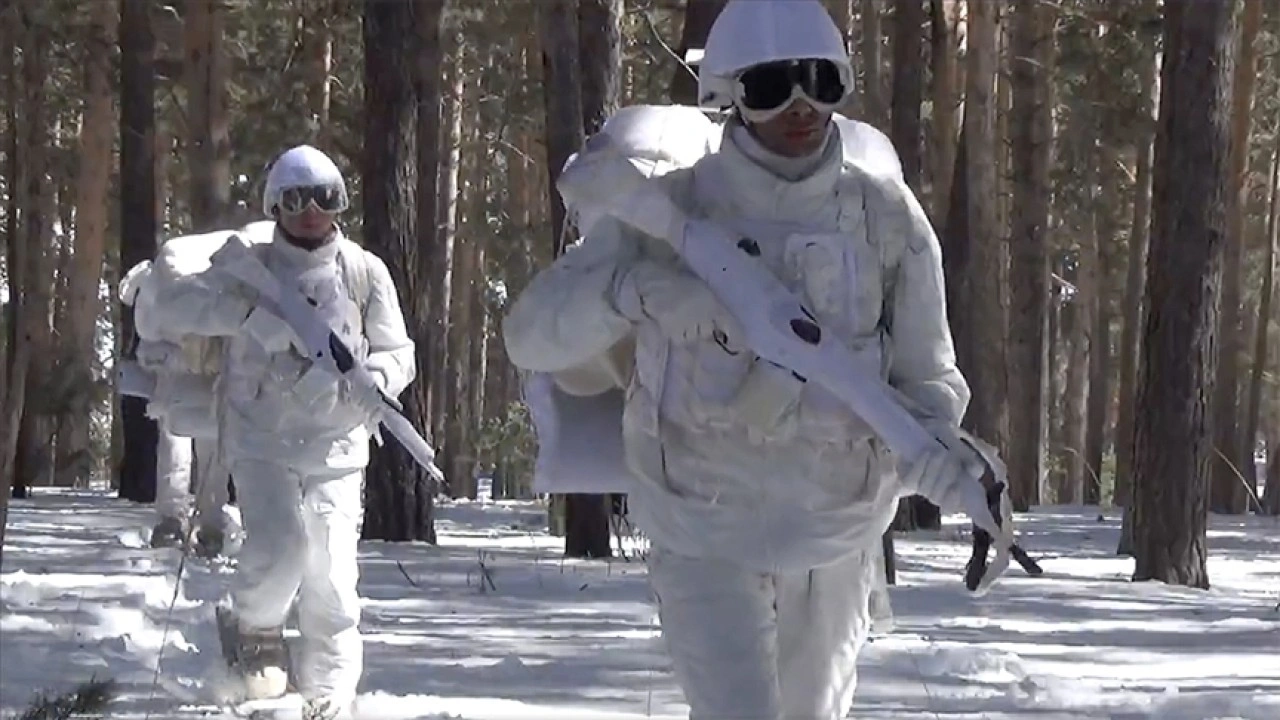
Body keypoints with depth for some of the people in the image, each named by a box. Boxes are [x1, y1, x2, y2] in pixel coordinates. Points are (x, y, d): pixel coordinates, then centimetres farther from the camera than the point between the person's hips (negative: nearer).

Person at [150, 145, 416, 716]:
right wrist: (250, 314, -22)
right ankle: (254, 628, 10)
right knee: (279, 546, -22)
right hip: (262, 438, -1)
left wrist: (374, 381, -13)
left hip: (336, 443, 1)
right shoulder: (250, 265, 4)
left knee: (331, 576, -5)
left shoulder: (365, 272, 6)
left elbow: (398, 353, 10)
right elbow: (181, 304, -7)